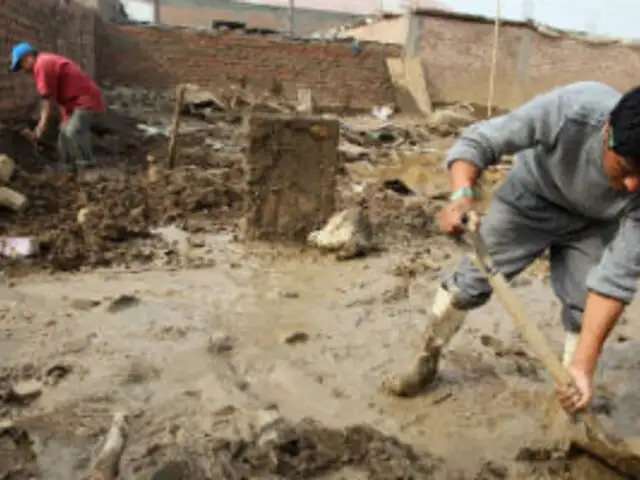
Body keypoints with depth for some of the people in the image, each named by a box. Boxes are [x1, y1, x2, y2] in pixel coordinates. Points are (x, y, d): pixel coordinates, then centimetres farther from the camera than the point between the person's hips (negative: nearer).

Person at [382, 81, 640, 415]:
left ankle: (570, 403, 13)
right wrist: (462, 194, -51)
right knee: (470, 282, 0)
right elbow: (479, 140, -31)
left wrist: (583, 365, -41)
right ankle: (425, 364, 21)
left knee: (582, 309, -9)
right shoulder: (571, 109, -41)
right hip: (532, 196, 0)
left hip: (593, 224, 1)